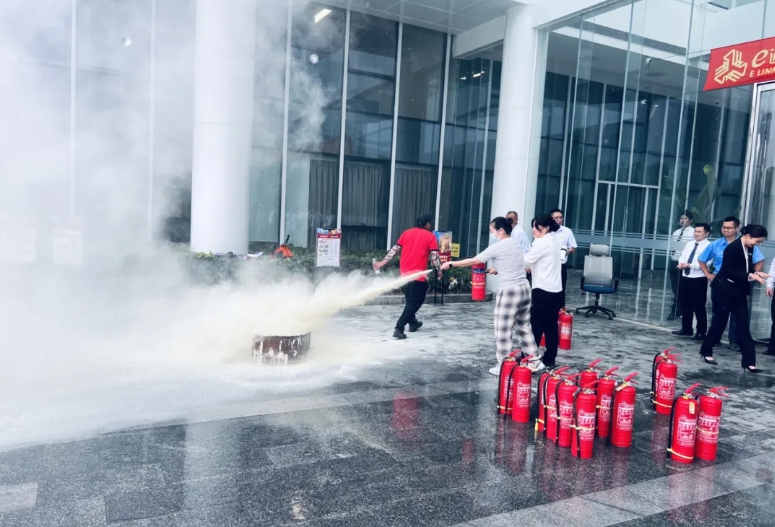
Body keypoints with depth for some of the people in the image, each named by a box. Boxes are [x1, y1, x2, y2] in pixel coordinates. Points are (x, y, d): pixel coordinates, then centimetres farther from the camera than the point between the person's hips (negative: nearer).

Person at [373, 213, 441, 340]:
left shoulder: (406, 233, 13)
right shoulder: (430, 236, 0)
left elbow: (394, 250, 10)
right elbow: (434, 256, -6)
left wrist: (383, 262, 12)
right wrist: (439, 269, 3)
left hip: (405, 273, 6)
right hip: (418, 274, -6)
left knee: (411, 300, 24)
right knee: (414, 302, -2)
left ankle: (412, 322, 38)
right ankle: (399, 328, -14)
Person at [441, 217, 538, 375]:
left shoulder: (497, 247, -11)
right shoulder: (516, 244, 11)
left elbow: (473, 261, -7)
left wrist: (451, 264, 2)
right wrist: (497, 269, 30)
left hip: (509, 291, -8)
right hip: (524, 288, 8)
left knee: (503, 331, 2)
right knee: (524, 326, 17)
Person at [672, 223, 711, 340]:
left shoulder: (708, 246, -9)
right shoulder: (689, 244, 14)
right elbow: (682, 256, 14)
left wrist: (689, 265, -26)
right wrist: (681, 263, -8)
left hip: (698, 280, -7)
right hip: (685, 278, 7)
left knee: (698, 307, 0)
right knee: (685, 305, 14)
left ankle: (701, 332, 11)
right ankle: (686, 329, 26)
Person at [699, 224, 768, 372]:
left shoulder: (749, 249, 5)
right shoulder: (732, 248, -17)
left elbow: (746, 268, 14)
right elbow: (728, 272, -20)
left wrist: (756, 273, -5)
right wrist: (749, 276, -24)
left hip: (739, 292, 7)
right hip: (725, 290, -7)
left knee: (744, 326, 3)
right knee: (720, 322, 3)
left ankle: (749, 362, 4)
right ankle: (706, 351, 21)